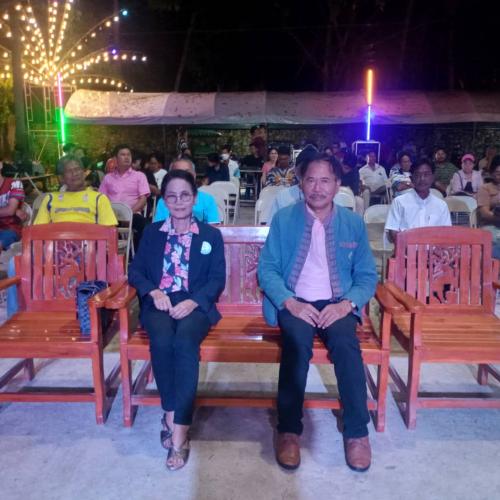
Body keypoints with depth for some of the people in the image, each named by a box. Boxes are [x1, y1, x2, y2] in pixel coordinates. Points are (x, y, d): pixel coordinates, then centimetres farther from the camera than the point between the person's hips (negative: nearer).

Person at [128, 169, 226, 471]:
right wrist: (154, 291, -9)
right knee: (162, 340, -32)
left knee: (185, 341, -33)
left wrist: (192, 302, -14)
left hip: (195, 306, -1)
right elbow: (135, 271, 12)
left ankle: (180, 431, -29)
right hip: (160, 304, 2)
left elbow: (218, 279, 3)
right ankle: (171, 413, -14)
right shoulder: (152, 233, 17)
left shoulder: (211, 235, 11)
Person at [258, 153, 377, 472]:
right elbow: (266, 269, 0)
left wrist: (346, 304, -13)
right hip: (295, 303, -1)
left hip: (337, 304, 1)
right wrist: (291, 303, -16)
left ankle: (357, 432, -14)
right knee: (297, 341, -32)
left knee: (346, 342, -30)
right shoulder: (283, 219, 4)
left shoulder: (354, 223, 8)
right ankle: (289, 430, -17)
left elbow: (367, 276, 7)